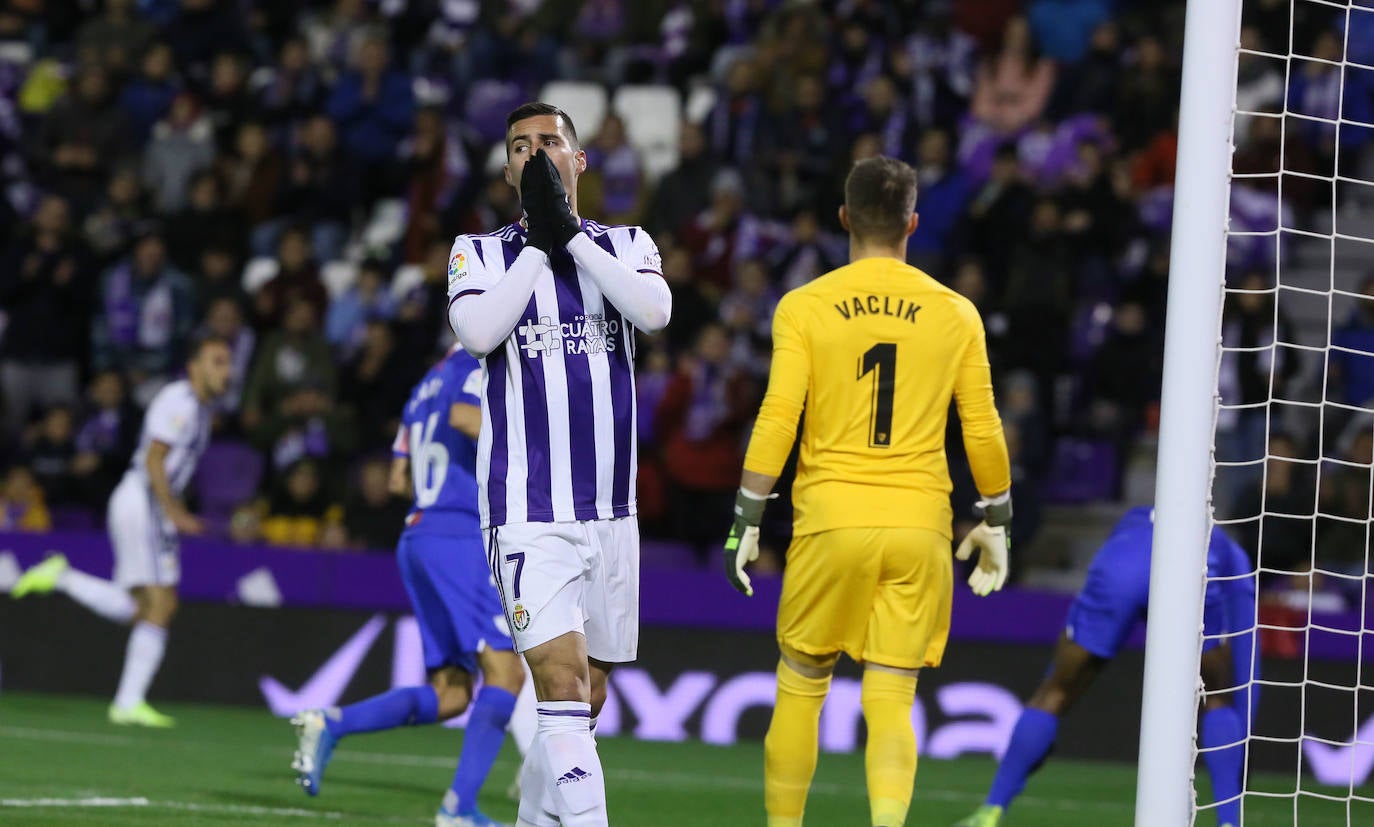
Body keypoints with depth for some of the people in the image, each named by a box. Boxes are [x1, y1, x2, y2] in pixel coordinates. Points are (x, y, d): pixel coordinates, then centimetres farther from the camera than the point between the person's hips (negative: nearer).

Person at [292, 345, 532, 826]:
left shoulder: (432, 380, 24)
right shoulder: (483, 368, -2)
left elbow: (400, 476, 25)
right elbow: (465, 415, -26)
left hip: (419, 535, 9)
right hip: (460, 538, -9)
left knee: (449, 695, 7)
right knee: (505, 673, -13)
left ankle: (328, 725, -7)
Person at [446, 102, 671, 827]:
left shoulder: (626, 246, 11)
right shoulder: (481, 252, 5)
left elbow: (655, 311, -11)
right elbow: (476, 331, -15)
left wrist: (570, 232, -11)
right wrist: (539, 243, -10)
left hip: (609, 508, 4)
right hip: (528, 511, -4)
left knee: (585, 699, 12)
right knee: (563, 684, -19)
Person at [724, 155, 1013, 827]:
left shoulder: (804, 308, -1)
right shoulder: (955, 314, 4)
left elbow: (777, 420, -7)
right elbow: (983, 431, 6)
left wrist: (746, 520, -2)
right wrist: (996, 522, 17)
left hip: (831, 520, -1)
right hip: (920, 526, 1)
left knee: (801, 687, 12)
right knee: (890, 702, 0)